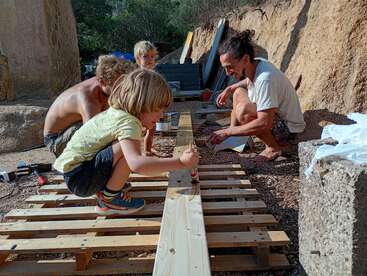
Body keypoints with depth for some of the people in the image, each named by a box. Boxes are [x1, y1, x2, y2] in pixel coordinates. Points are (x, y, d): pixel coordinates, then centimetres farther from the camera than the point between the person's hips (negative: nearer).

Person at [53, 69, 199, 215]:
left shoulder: (118, 112, 3)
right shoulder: (127, 122, -25)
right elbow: (136, 164, -40)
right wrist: (181, 162, -37)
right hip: (77, 177, -9)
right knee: (128, 150, -28)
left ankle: (103, 187, 16)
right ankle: (108, 200, -9)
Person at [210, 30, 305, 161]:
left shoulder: (265, 78, -33)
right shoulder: (255, 65, -6)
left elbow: (264, 124, -36)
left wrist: (227, 132, -31)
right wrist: (229, 89, 8)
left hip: (288, 128, -9)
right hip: (275, 116, 9)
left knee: (243, 110, -29)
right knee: (238, 93, 9)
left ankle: (274, 147, -10)